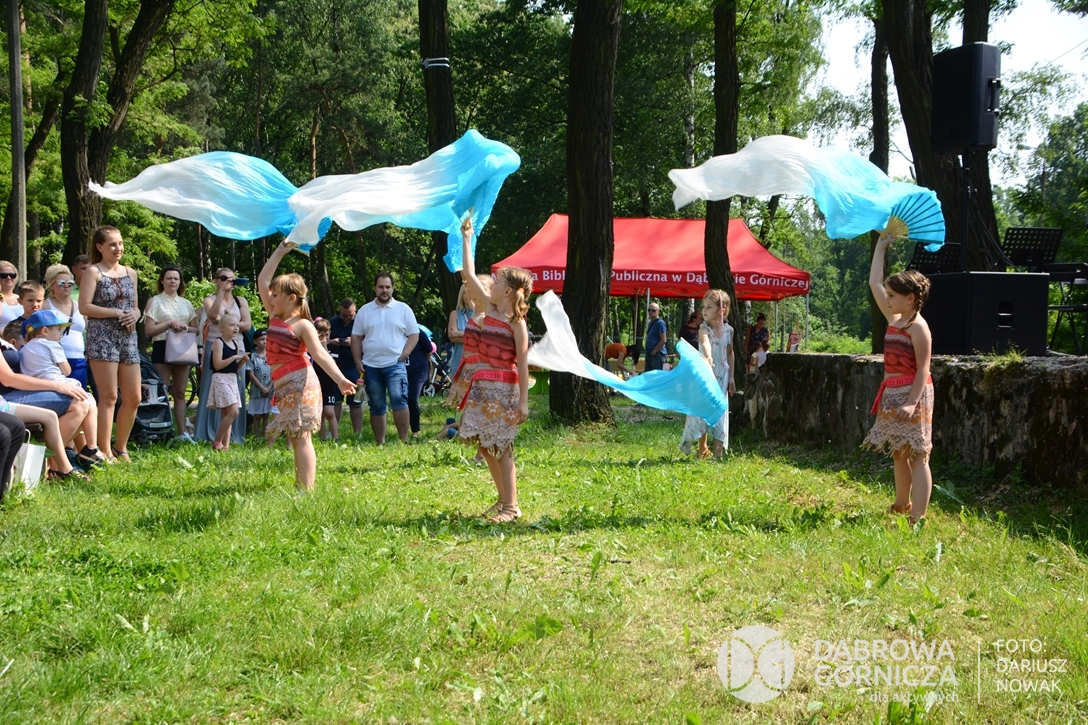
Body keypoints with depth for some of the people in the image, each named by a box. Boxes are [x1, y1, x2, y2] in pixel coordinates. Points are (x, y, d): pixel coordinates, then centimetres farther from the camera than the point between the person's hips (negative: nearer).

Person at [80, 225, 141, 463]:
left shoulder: (130, 273, 16)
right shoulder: (93, 272, -2)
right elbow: (84, 307, -11)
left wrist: (134, 314, -2)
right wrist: (117, 312, -15)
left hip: (128, 337, 6)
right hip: (102, 337, -6)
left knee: (133, 398, 5)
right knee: (109, 396, -8)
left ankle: (120, 448, 21)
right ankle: (105, 452, -3)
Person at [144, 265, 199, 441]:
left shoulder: (186, 303, 16)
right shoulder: (154, 301, 4)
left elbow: (195, 329, 13)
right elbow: (149, 330, -5)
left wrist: (184, 328, -8)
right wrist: (170, 324, -12)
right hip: (162, 349, -4)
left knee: (180, 393, 5)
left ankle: (183, 432, 4)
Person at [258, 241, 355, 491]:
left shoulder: (302, 325, -10)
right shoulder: (274, 317, 11)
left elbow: (320, 354, -20)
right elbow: (262, 281, 16)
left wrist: (340, 379, -33)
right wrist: (279, 252, 15)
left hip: (300, 383, -8)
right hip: (284, 385, 8)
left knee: (301, 437, -11)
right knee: (295, 438, 10)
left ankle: (307, 489, -15)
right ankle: (299, 486, 14)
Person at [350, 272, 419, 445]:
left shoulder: (403, 309, 4)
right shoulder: (365, 311, 10)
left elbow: (414, 334, 3)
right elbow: (356, 337, 11)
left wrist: (403, 355, -9)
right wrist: (357, 361, 1)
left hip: (395, 364, -3)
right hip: (371, 366, 3)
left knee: (398, 400, -19)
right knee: (376, 406, 8)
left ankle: (404, 440, -18)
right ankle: (380, 443, 14)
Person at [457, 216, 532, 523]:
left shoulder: (517, 323, -11)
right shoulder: (490, 308, 6)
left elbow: (522, 364, -13)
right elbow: (469, 274, 10)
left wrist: (523, 401, -16)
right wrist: (466, 239, 12)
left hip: (504, 389, -7)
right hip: (482, 385, 7)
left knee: (501, 448, -4)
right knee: (484, 445, 9)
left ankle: (511, 506, 4)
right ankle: (503, 500, 20)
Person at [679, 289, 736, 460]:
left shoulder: (728, 330, 0)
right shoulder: (704, 328, -14)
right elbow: (705, 342, -38)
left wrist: (731, 377, 11)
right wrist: (708, 357, -59)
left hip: (721, 377, 3)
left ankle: (718, 453, 4)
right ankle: (702, 447, 21)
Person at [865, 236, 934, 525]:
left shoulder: (918, 326, -13)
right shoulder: (893, 318, 11)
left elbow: (923, 370, -17)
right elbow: (874, 283, 18)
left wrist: (912, 403, -25)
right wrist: (881, 246, 20)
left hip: (911, 394, -9)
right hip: (892, 394, 9)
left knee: (917, 456, -9)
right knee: (898, 453, 19)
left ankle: (917, 518, -11)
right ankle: (902, 506, 33)